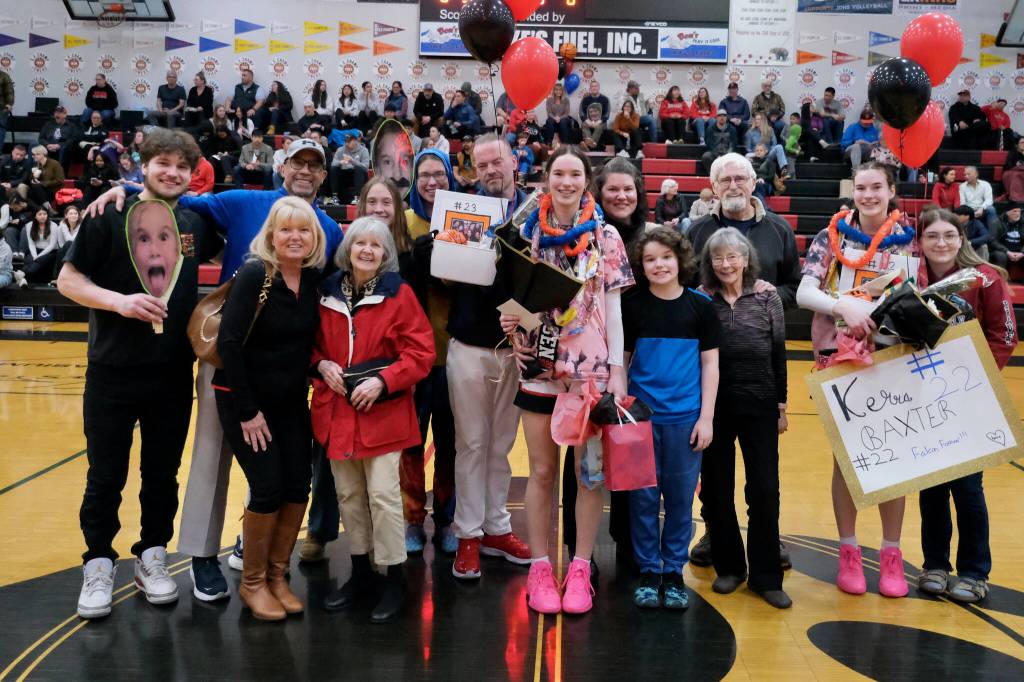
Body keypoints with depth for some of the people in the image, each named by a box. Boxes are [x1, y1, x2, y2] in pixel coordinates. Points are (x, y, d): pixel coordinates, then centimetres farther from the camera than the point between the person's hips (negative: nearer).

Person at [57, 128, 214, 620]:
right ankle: (98, 564, 22)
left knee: (162, 474, 13)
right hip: (113, 371, -3)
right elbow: (68, 280, -6)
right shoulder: (111, 216, -6)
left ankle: (152, 557, 28)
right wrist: (118, 301, -22)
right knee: (106, 477, 7)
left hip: (174, 374, 4)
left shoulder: (194, 224, 6)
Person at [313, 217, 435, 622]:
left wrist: (382, 380, -19)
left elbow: (422, 352, -8)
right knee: (348, 494, 12)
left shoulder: (399, 294, -5)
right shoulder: (327, 293, 5)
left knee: (382, 494, -5)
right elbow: (311, 344, 15)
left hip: (382, 410, -4)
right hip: (335, 409, 4)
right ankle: (360, 573, 27)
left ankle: (394, 580, 10)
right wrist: (321, 364, -6)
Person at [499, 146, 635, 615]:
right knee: (542, 471, 7)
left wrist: (617, 367, -3)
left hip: (591, 365, -1)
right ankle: (540, 567, 18)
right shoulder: (527, 233, 6)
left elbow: (612, 306, 2)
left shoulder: (605, 236, 2)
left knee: (590, 469, 4)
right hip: (539, 362, 1)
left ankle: (580, 568, 16)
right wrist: (510, 321, -10)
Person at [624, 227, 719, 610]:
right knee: (644, 497, 6)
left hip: (686, 419, 0)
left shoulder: (700, 306, 1)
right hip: (642, 416, 0)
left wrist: (706, 418, -1)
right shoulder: (633, 307, 0)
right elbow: (620, 361, 5)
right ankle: (648, 572, 19)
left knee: (681, 498, 7)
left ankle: (674, 572, 21)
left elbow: (710, 364, 3)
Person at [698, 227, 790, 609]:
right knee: (717, 490, 7)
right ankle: (729, 566, 24)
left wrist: (781, 405, 5)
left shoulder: (768, 299, 2)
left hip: (760, 407, 0)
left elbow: (779, 355, 6)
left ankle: (766, 576, 13)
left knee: (764, 492, 1)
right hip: (713, 406, 0)